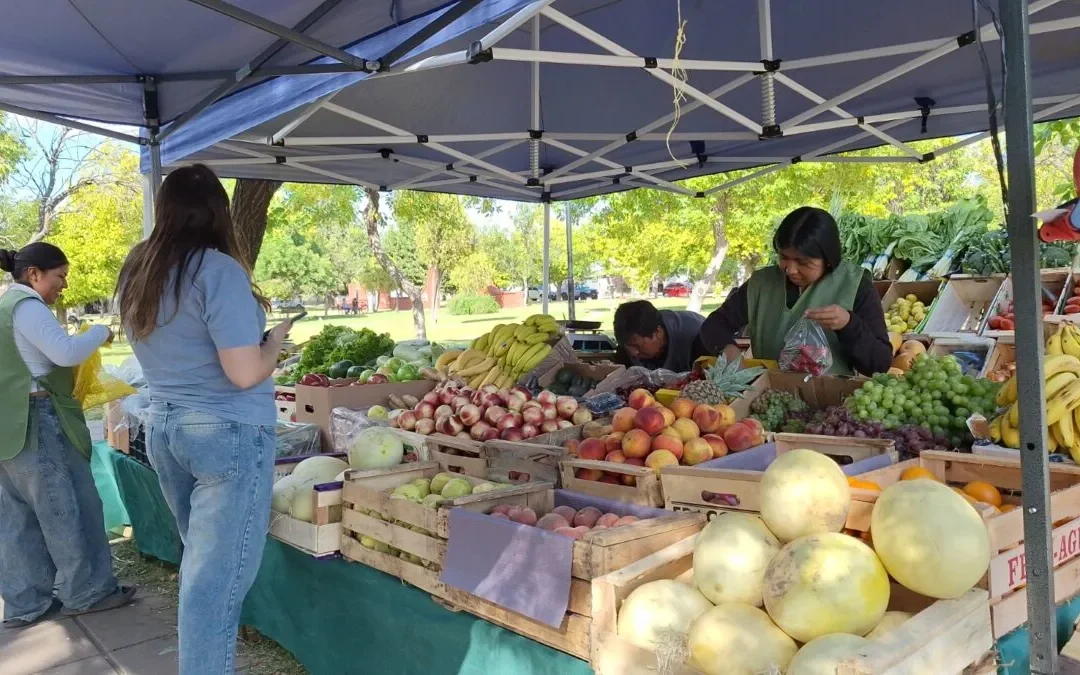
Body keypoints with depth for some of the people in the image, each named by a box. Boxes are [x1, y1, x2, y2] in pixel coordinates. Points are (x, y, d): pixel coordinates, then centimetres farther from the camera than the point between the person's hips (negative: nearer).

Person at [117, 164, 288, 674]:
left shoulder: (136, 272, 7)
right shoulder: (218, 270, -17)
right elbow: (245, 373, -21)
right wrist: (275, 339, -2)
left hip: (162, 428, 8)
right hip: (229, 433, -8)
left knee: (200, 561, 23)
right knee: (217, 575, -1)